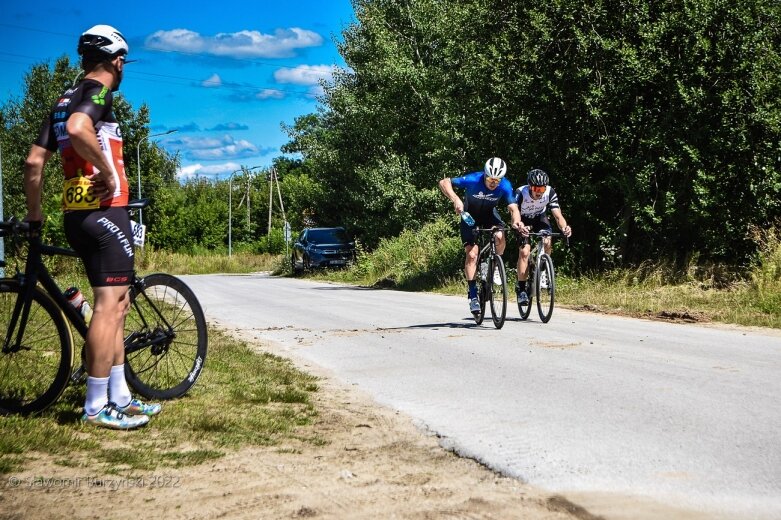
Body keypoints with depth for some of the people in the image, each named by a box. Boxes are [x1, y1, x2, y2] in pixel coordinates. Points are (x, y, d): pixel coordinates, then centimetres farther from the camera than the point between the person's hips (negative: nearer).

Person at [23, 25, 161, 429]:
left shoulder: (64, 100, 19)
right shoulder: (98, 91, -7)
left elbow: (34, 161, 16)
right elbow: (78, 128, -30)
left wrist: (34, 213, 23)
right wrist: (108, 171, -19)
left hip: (78, 214, 9)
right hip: (104, 210, -9)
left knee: (117, 304, 14)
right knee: (108, 305, -8)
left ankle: (120, 398, 17)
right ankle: (96, 407, -6)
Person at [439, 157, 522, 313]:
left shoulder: (505, 185, -25)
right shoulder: (473, 180, -32)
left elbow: (513, 208, -29)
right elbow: (444, 182, -31)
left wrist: (516, 220, -51)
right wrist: (455, 199, -46)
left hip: (489, 215, 2)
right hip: (470, 216, -2)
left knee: (500, 238, -29)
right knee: (472, 254, -15)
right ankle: (472, 295, -5)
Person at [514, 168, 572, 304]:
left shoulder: (550, 193, -28)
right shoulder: (521, 193, -34)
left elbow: (558, 216, -31)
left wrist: (564, 227, -53)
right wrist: (519, 227, -64)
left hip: (540, 218, 2)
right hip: (524, 220, -2)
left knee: (547, 242, -25)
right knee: (524, 251, -19)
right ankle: (521, 288, -8)